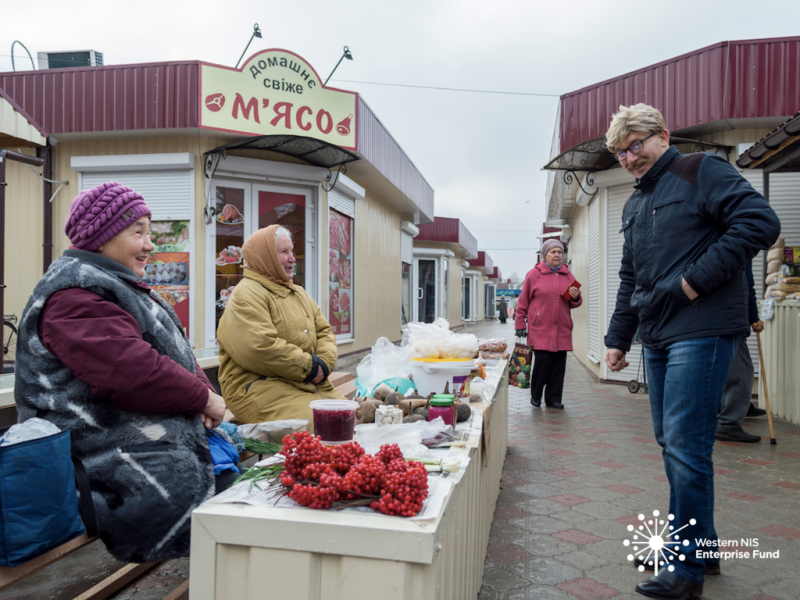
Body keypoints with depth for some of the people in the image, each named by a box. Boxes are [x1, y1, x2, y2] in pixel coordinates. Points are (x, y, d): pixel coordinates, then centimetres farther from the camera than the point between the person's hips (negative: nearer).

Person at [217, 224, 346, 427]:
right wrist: (309, 366, -12)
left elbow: (324, 331, 20)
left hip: (312, 385, 8)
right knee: (315, 423, -30)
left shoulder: (298, 293, 23)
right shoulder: (246, 295, -7)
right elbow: (260, 347, -20)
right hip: (258, 386, -8)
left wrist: (324, 363, -2)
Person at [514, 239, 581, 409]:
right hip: (540, 329, -4)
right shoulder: (534, 274, 2)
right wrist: (520, 324, 1)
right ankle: (535, 396, 13)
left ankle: (553, 398, 15)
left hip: (562, 330, 4)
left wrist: (576, 298, -1)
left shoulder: (568, 275, 14)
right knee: (543, 361, -8)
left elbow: (575, 302, 22)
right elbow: (523, 301, 4)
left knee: (559, 365, 3)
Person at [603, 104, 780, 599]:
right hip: (658, 337, 8)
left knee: (685, 447, -8)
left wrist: (698, 279, -17)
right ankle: (700, 545, 27)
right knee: (671, 444, 12)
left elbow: (761, 222, -15)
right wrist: (618, 338, 19)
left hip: (701, 333, -8)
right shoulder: (635, 205, 20)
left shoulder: (702, 172, -2)